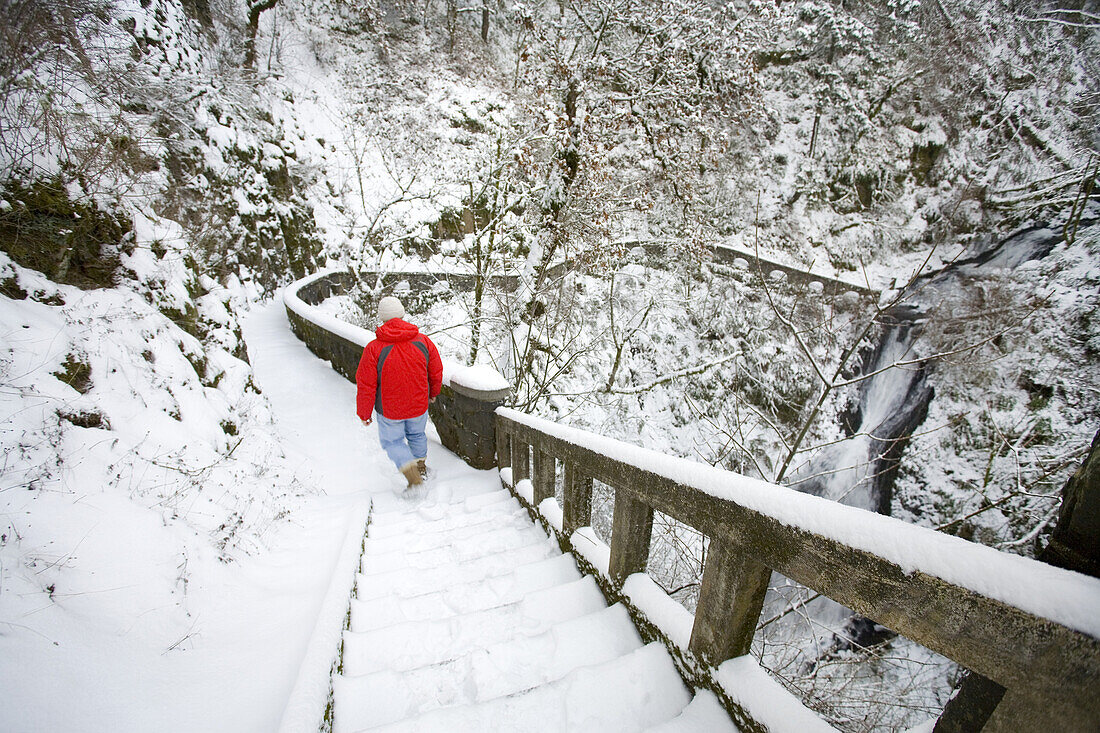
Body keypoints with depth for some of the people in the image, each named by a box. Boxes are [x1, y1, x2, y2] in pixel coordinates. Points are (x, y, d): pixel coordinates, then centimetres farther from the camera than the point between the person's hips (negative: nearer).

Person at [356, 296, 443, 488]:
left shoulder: (374, 349, -22)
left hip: (389, 410, -3)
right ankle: (421, 465, 45)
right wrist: (433, 393, 20)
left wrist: (364, 413, 0)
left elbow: (366, 386, -15)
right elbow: (436, 372, 1)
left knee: (392, 440, 20)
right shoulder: (423, 341, -13)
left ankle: (409, 469, 2)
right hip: (419, 405, 3)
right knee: (417, 435, 27)